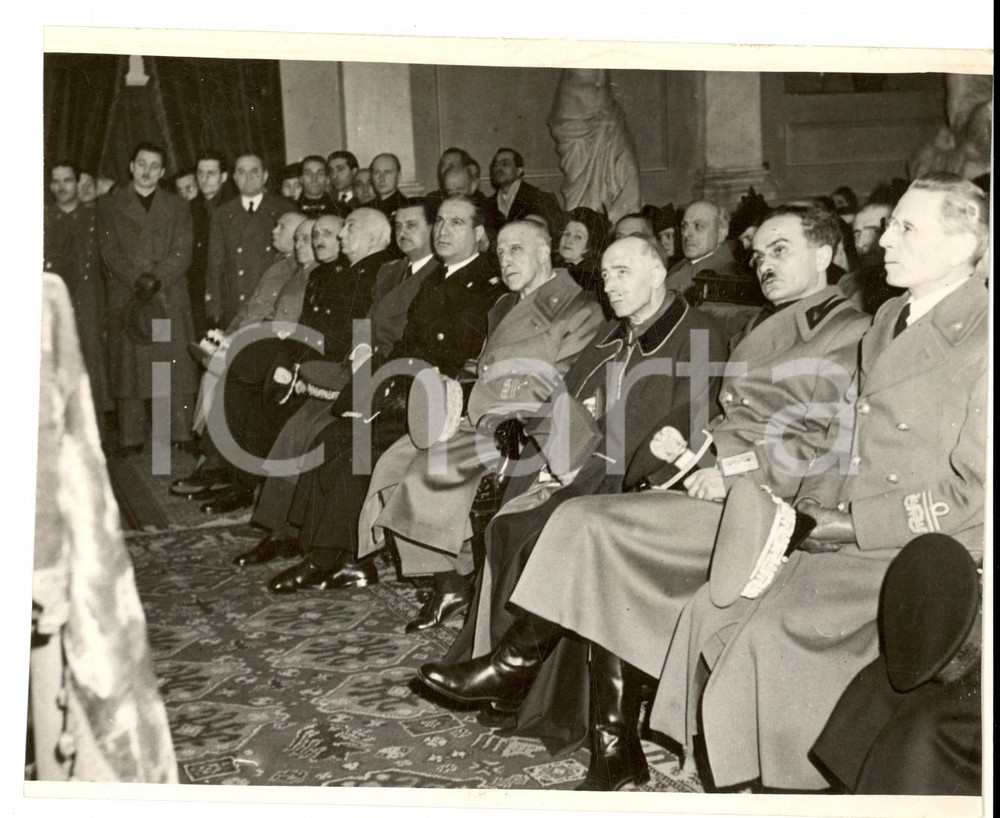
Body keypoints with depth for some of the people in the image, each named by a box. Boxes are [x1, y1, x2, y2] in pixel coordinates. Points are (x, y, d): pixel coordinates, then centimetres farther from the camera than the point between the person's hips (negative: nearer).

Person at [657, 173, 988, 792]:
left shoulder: (981, 339, -13)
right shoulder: (890, 319, 14)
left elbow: (974, 493, -15)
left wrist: (854, 524, -14)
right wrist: (814, 504, 1)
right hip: (860, 536, 8)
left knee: (773, 626, -21)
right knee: (714, 607, -6)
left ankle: (792, 779, 0)